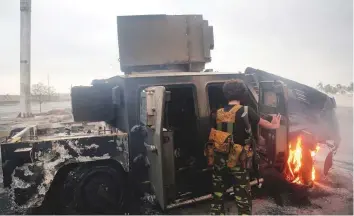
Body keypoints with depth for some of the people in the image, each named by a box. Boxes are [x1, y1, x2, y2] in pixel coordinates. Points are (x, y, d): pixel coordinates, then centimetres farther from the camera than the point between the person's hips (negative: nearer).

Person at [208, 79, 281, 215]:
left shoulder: (217, 114, 2)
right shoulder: (246, 111, -9)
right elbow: (262, 123, 8)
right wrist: (274, 125, 29)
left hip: (219, 159, 4)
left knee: (217, 195, 19)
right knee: (243, 198, 9)